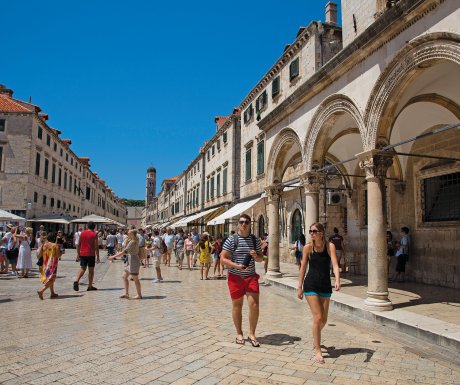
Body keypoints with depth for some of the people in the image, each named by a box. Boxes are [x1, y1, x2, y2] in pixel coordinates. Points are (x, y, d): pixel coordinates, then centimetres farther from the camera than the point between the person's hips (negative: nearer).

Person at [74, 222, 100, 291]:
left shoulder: (82, 233, 7)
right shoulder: (94, 234, -5)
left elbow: (79, 244, 9)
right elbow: (96, 246, -8)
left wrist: (78, 253, 18)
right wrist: (97, 257, -4)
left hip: (82, 254, 4)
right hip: (91, 254, -4)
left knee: (82, 269, 10)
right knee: (91, 270, 6)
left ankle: (76, 281, -14)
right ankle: (90, 286, 10)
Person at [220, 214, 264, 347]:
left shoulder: (255, 240, 5)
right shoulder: (231, 240, -6)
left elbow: (261, 258, 14)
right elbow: (223, 259, -8)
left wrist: (256, 256, -10)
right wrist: (237, 266, -22)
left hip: (251, 276, 2)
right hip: (235, 277, -2)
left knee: (254, 304, -8)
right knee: (237, 305, 9)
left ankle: (252, 334, 10)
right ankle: (239, 334, 28)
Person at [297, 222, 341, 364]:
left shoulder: (330, 246, -7)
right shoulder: (307, 247, -5)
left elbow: (335, 264, -18)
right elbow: (303, 268, 1)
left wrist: (337, 280, -34)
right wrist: (299, 287, 1)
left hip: (325, 286, 2)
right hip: (311, 285, -2)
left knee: (324, 320, 13)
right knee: (318, 317, -10)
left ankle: (316, 340, 43)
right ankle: (317, 351, 2)